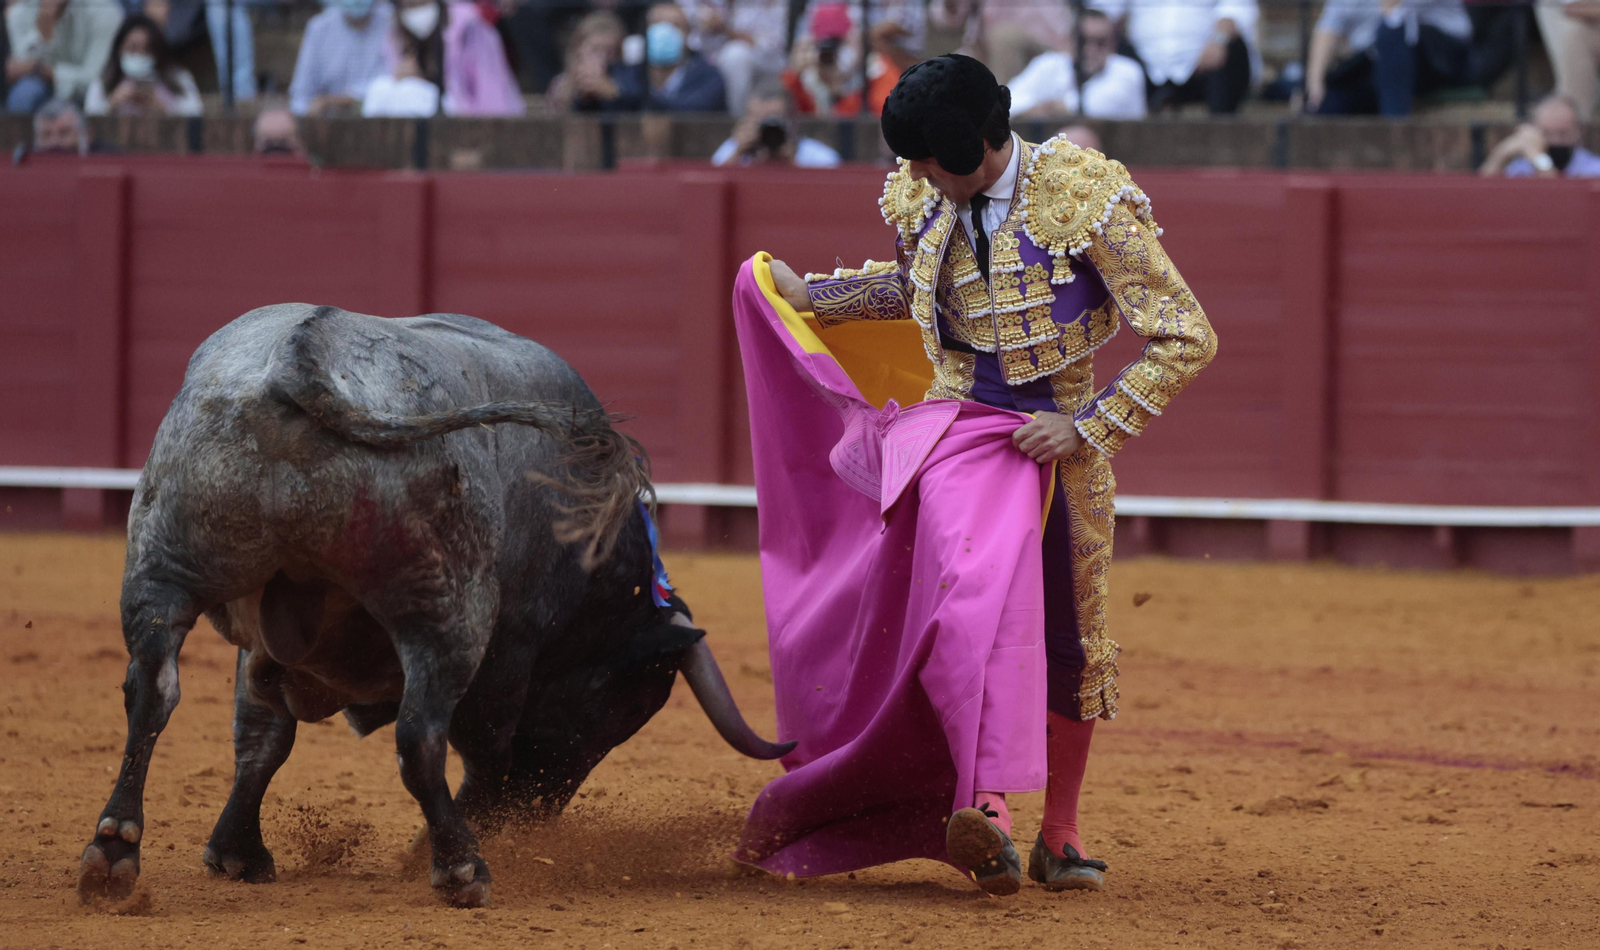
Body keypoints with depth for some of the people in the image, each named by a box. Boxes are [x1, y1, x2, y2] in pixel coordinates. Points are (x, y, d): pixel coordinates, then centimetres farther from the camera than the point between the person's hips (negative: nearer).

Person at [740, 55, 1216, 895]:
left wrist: (1085, 424, -15)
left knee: (1068, 639, 11)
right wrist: (811, 294, 23)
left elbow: (1185, 338, -14)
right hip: (958, 428, 1)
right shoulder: (924, 202, -2)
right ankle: (983, 809, -34)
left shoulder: (1085, 200, -17)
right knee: (976, 591, -25)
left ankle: (1059, 837, 27)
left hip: (1059, 442, -1)